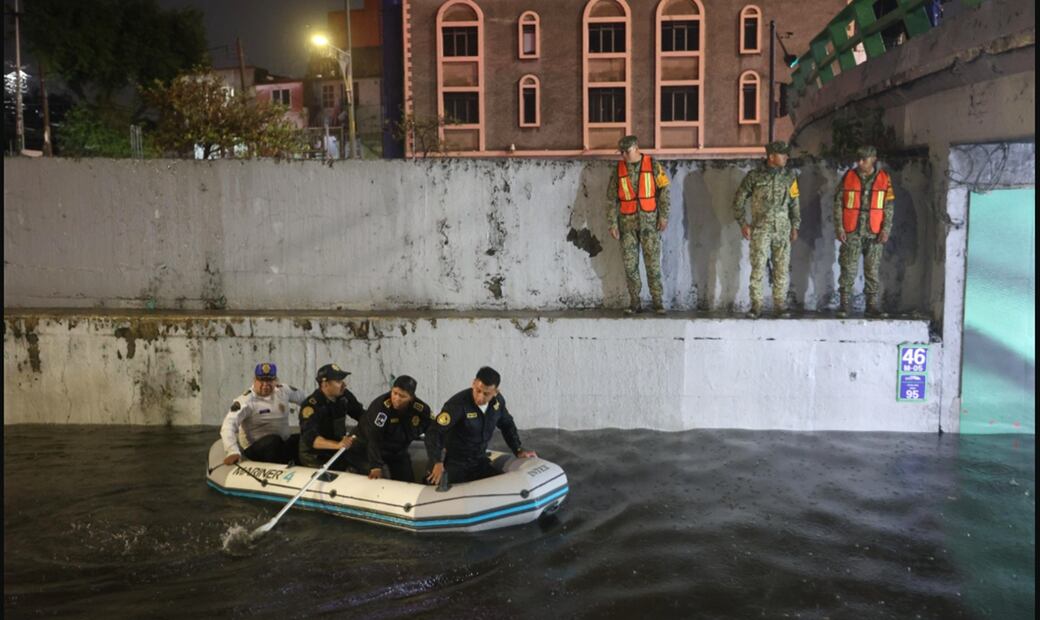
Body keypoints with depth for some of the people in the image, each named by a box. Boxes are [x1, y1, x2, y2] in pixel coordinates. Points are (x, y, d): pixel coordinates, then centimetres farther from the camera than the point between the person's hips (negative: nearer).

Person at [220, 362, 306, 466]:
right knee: (274, 440, -36)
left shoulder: (283, 391, 2)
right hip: (256, 448, -6)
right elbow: (228, 424, -28)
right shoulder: (246, 400, -16)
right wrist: (233, 451, -41)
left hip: (284, 443, 6)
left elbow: (302, 397, 20)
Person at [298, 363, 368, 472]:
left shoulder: (344, 395, -4)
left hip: (338, 449, 5)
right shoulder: (311, 406, -23)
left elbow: (362, 415, 10)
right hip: (316, 456, -5)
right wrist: (338, 444, -48)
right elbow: (310, 438, -34)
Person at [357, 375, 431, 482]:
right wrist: (375, 466, -41)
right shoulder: (380, 405, -33)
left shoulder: (421, 409, -22)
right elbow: (373, 438, -35)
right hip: (373, 449, -4)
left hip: (399, 451, 4)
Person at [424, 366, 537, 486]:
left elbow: (507, 425, 15)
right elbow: (434, 432, -25)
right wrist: (437, 462, -35)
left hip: (480, 463, 6)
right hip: (455, 465, -6)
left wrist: (519, 451, 9)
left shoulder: (498, 401, -4)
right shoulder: (458, 404, -23)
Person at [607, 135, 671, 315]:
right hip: (627, 222, 2)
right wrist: (613, 223, -3)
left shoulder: (652, 165, -3)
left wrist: (664, 216, -9)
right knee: (630, 264, 2)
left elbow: (664, 190, -2)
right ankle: (635, 303, 10)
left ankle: (658, 302, 6)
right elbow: (611, 198, 2)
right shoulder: (618, 170, 2)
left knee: (653, 262, -3)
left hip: (649, 221, -2)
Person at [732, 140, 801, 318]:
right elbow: (739, 200, 4)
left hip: (783, 229, 3)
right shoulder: (754, 176, -1)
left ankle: (780, 304, 11)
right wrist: (743, 223, -2)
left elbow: (794, 203, 14)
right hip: (760, 229, -3)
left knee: (782, 268, 3)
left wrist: (795, 226, 9)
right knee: (758, 267, -5)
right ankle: (756, 306, 1)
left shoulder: (789, 176, 8)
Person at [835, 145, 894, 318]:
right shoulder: (848, 177, 2)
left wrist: (886, 229, -4)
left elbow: (889, 206, 4)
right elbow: (838, 203, 2)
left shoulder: (884, 178, 4)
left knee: (873, 270, 6)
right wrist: (839, 227, -5)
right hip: (851, 232, -1)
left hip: (874, 232, 1)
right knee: (848, 269, -1)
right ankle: (844, 304, 5)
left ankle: (873, 304, 13)